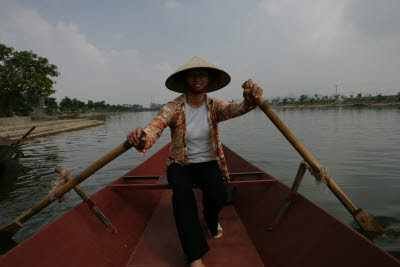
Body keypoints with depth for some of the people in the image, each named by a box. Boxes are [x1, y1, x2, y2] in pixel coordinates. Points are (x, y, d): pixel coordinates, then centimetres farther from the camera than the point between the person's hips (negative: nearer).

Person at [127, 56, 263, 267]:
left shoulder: (213, 106, -5)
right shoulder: (174, 107, -11)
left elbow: (235, 109, -26)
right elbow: (155, 126, -29)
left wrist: (249, 100, -50)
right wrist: (142, 137, -54)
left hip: (208, 163, 2)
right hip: (180, 164, -1)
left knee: (217, 196, -24)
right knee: (181, 190, -32)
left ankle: (212, 223, 14)